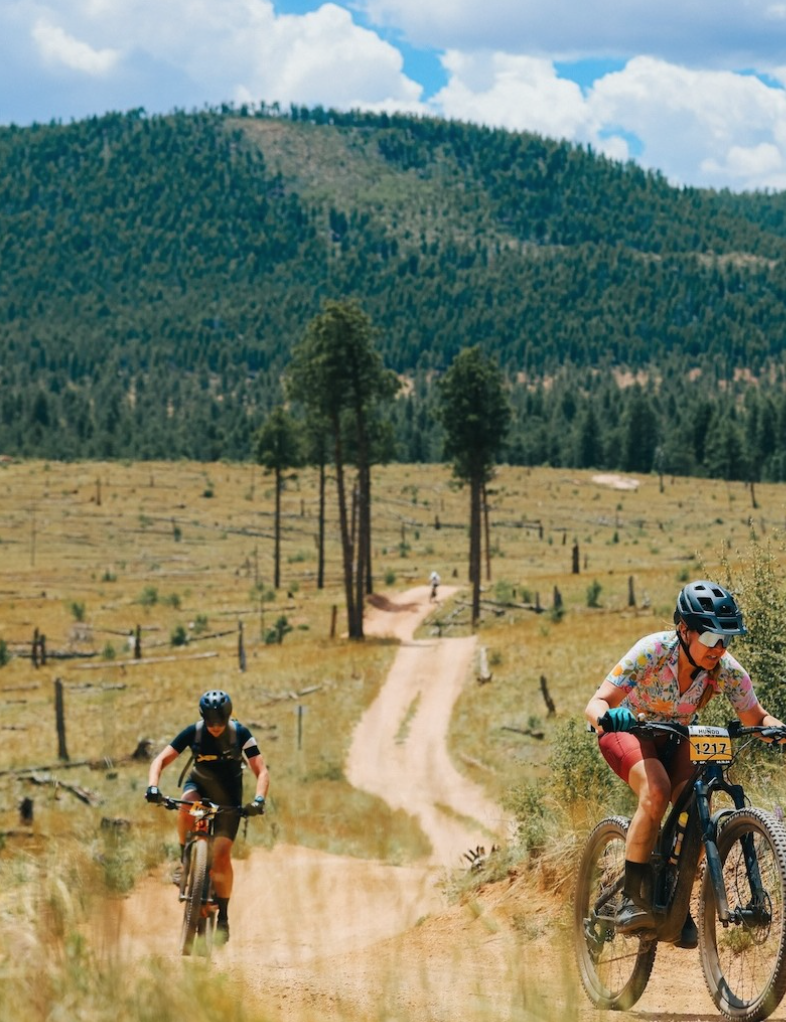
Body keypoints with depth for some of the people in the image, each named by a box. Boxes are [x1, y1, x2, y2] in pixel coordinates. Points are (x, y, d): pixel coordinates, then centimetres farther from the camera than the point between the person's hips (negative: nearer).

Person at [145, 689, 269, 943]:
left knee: (221, 854, -14)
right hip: (199, 785, 1)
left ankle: (223, 917, -2)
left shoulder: (240, 734, -20)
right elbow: (161, 760, -18)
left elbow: (261, 771, -22)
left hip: (228, 797, -1)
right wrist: (153, 787, -37)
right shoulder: (193, 732, -18)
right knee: (187, 806, -37)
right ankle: (185, 860, -15)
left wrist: (259, 799, -40)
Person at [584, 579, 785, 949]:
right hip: (630, 729, -3)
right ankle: (632, 900, -24)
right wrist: (606, 716, -61)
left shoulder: (726, 670, -24)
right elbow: (595, 703, -37)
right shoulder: (652, 652, -33)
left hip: (676, 737, 3)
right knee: (656, 791, -33)